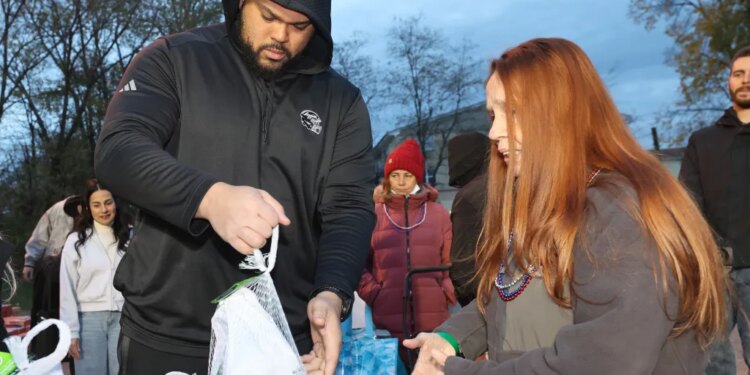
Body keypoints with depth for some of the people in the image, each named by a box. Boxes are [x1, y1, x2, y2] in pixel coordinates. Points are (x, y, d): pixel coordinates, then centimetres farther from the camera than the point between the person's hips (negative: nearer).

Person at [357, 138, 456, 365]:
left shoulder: (439, 213, 11)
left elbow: (450, 262, 12)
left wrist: (447, 294, -2)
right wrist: (373, 294, -6)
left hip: (433, 319, 1)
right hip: (388, 320, -1)